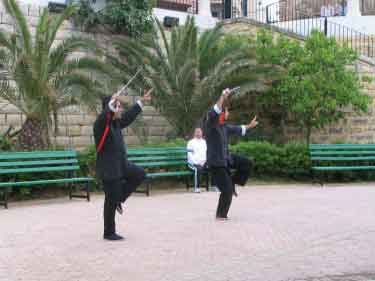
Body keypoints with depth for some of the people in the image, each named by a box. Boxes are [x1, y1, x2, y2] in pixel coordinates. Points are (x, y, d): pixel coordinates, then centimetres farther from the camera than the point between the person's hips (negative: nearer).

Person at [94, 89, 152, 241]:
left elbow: (129, 116, 24)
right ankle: (109, 233, 11)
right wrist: (112, 103, -56)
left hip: (121, 165, 9)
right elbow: (104, 115, -40)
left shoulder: (116, 122, 8)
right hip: (108, 168, -9)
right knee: (111, 201, -1)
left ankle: (119, 198, 19)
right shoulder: (101, 124, -17)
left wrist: (141, 101, 31)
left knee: (140, 174, 14)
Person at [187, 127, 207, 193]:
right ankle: (196, 187, -34)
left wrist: (204, 162, -3)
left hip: (203, 163, 4)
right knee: (198, 169, -38)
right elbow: (189, 154, -3)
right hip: (193, 163, -4)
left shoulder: (204, 142, 18)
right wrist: (196, 163, -15)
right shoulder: (191, 142, 5)